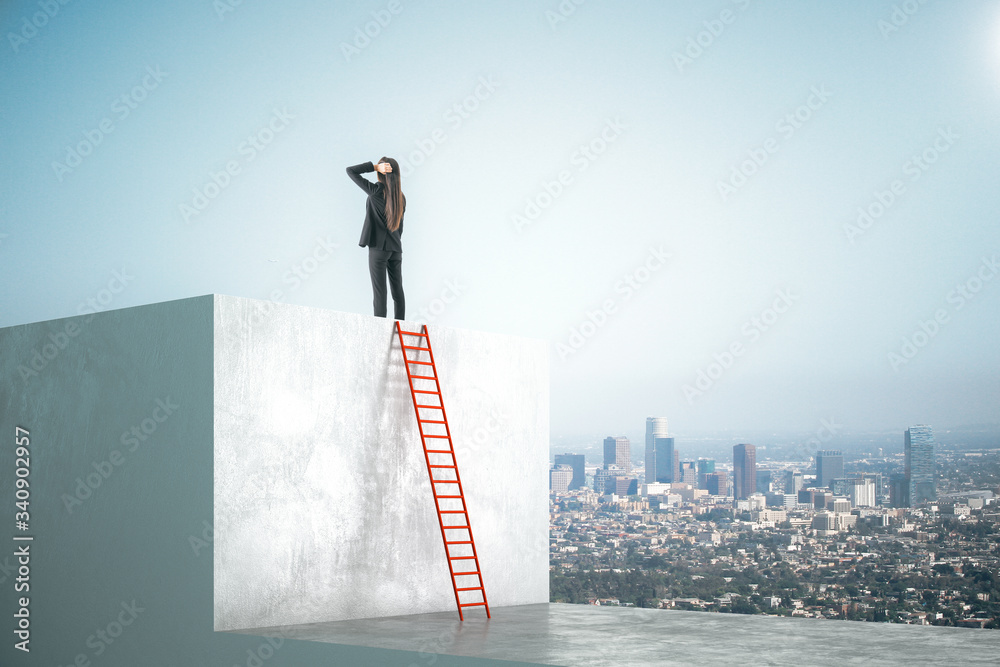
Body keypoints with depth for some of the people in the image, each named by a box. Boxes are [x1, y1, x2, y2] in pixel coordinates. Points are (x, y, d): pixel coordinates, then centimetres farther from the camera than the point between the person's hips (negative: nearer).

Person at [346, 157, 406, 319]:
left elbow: (350, 171, -6)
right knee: (398, 292, 9)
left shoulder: (376, 191, -10)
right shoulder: (401, 197, 8)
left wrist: (375, 167, -7)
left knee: (380, 292, -6)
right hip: (396, 249, 6)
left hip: (378, 247, -6)